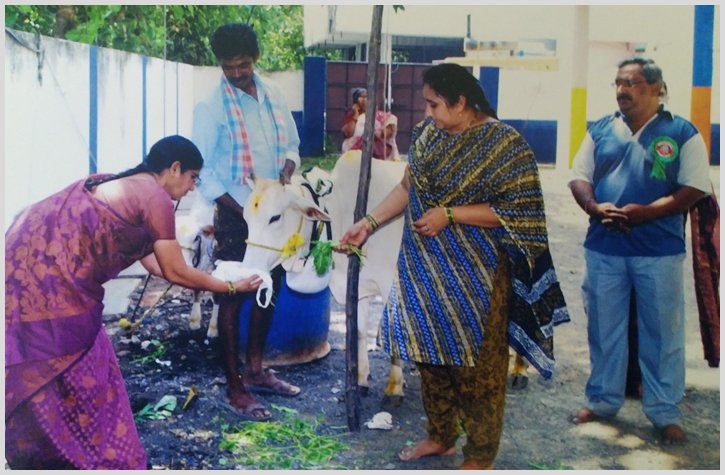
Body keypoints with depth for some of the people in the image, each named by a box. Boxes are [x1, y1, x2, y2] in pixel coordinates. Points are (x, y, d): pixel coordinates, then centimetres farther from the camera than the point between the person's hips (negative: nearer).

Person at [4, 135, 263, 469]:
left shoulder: (126, 185, 21)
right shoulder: (156, 198, -7)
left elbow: (154, 263, 25)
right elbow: (175, 272, -2)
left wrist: (208, 279, 31)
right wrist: (231, 286, 10)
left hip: (31, 263, 10)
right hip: (47, 275, -9)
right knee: (71, 380, 3)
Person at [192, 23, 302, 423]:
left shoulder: (273, 94, 4)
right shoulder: (212, 107, -12)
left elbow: (291, 142, 13)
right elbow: (201, 169, -13)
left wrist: (287, 168, -8)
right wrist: (240, 209, -18)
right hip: (236, 214, -6)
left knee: (269, 289, 15)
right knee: (232, 297, 0)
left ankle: (256, 369, 31)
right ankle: (234, 387, 9)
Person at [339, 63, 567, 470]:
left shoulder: (503, 143, -14)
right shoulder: (428, 133, 5)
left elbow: (516, 210, -17)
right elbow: (407, 187, 12)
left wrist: (449, 214, -20)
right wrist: (369, 223, 3)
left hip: (475, 273, -6)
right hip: (426, 268, 6)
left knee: (477, 360, 4)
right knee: (431, 349, 15)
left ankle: (480, 454, 20)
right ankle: (441, 435, 33)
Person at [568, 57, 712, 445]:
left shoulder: (681, 133, -1)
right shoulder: (600, 131, 8)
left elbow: (695, 187, -6)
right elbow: (579, 177, 8)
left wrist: (646, 211, -19)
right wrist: (595, 207, -14)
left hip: (659, 251, -3)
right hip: (603, 248, 3)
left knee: (662, 332, 5)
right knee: (603, 328, 12)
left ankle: (665, 413, 18)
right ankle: (602, 400, 27)